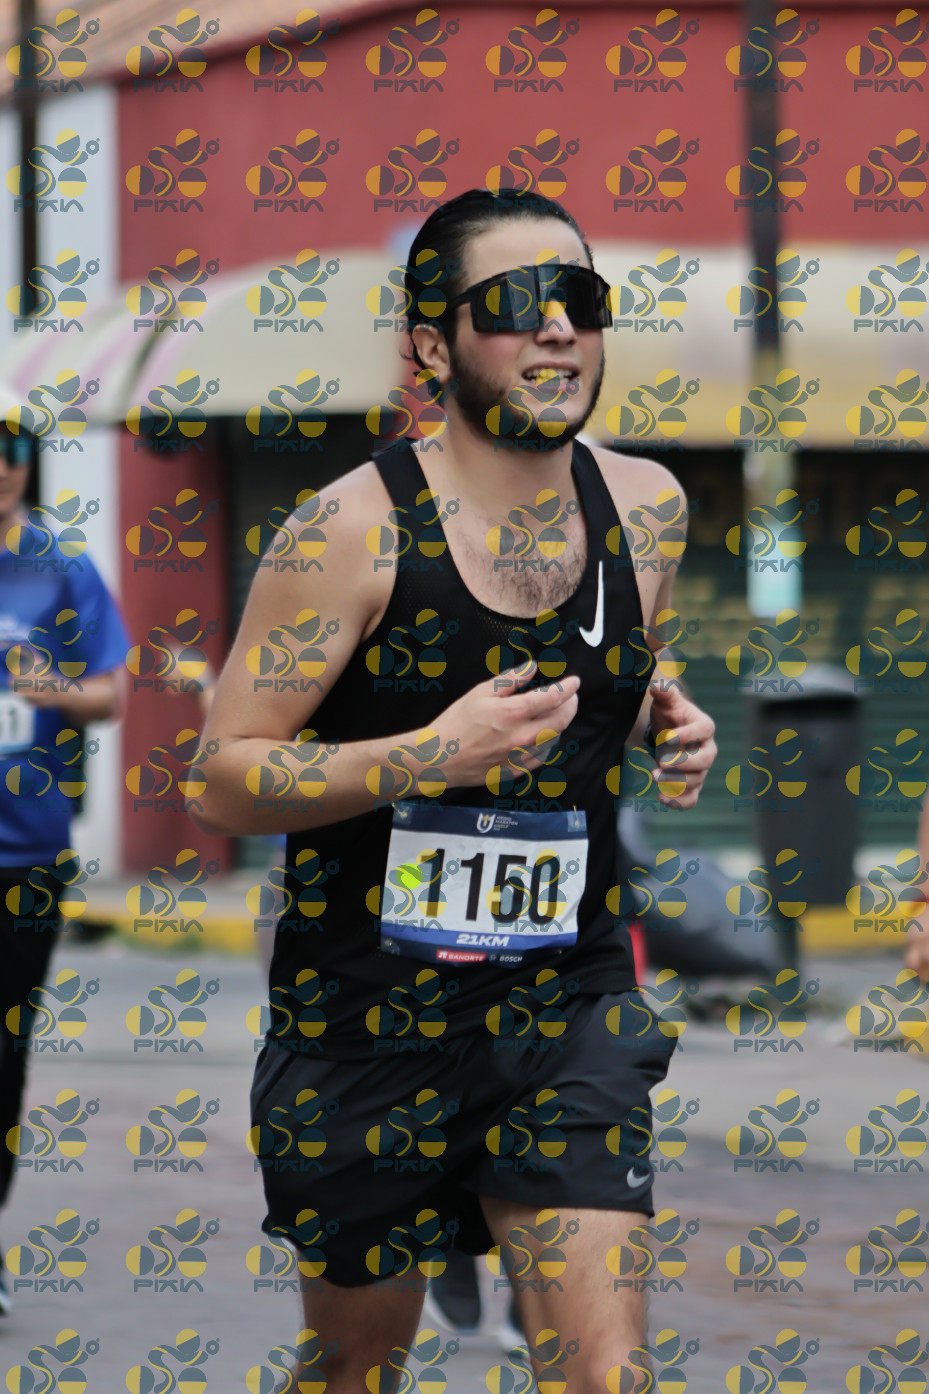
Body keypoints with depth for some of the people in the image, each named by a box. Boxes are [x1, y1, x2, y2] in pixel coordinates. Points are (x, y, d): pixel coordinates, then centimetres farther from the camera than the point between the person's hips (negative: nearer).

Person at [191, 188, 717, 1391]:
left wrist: (673, 724, 1)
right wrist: (430, 758, -27)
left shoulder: (643, 506, 2)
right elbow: (223, 782, -14)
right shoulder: (359, 527, -14)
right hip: (368, 1014, -3)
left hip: (567, 1006, 3)